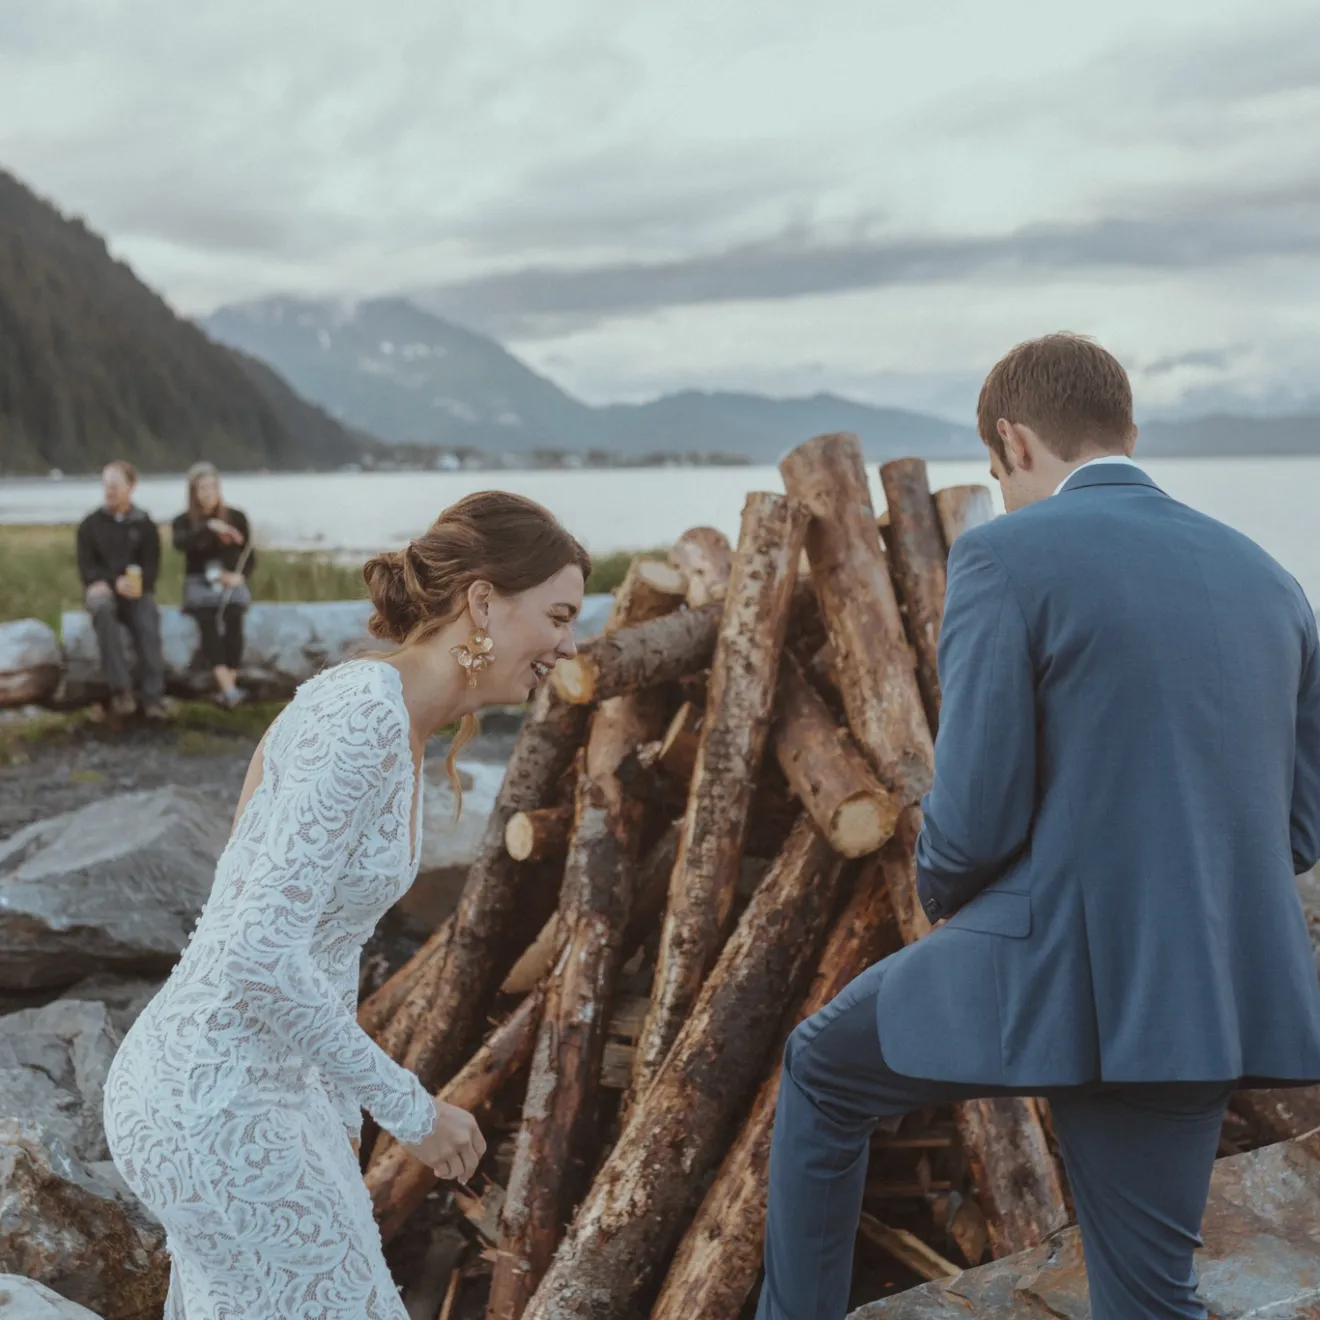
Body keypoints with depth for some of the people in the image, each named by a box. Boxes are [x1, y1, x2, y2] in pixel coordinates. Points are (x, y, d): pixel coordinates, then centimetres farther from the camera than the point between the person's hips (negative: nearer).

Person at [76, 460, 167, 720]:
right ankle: (121, 689, -41)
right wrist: (114, 582, -19)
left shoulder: (145, 525, 8)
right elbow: (87, 566, 0)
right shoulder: (90, 524, 7)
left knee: (148, 625, -31)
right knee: (102, 609, -36)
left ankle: (153, 696, -35)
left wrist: (136, 584, -20)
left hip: (137, 591, 1)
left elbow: (151, 566, 3)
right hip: (102, 588, -1)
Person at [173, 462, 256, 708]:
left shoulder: (236, 517, 9)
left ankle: (227, 687, -32)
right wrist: (210, 527, -26)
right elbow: (180, 543, -16)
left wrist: (240, 576, -11)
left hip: (231, 582, 0)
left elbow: (249, 556, 10)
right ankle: (229, 689, -44)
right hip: (200, 584, 0)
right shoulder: (184, 521, 7)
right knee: (208, 623, -32)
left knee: (232, 620, -33)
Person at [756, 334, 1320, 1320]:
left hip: (1045, 973, -5)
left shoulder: (1006, 558, -9)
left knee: (823, 1074, 23)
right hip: (1204, 991, 6)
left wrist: (945, 894, 8)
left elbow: (974, 817, -14)